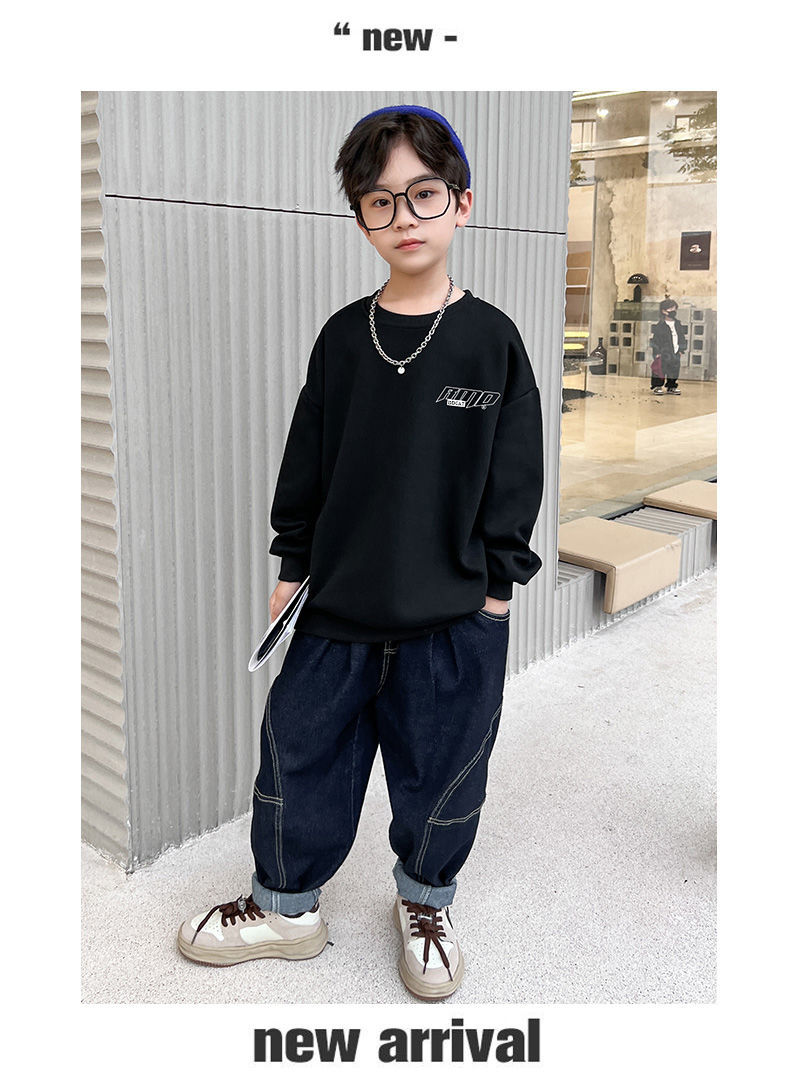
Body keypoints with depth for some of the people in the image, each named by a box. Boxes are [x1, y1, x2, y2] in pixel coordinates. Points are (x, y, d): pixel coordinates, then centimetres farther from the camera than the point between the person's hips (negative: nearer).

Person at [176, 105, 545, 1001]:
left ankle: (424, 901, 39)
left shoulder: (491, 339, -5)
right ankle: (286, 905, 35)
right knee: (299, 753, 11)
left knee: (440, 770, 13)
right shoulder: (343, 338, 1)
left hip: (454, 618, -2)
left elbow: (514, 472, -1)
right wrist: (293, 564, 7)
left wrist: (497, 585, -2)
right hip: (338, 604, 2)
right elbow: (307, 458, 7)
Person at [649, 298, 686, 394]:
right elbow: (656, 339, -8)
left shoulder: (677, 324, 9)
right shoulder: (660, 325, -8)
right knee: (660, 369, -5)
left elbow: (682, 337, 15)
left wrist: (681, 349, 9)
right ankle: (657, 386, 5)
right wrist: (657, 352, -12)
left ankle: (671, 387, 20)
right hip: (663, 353, -5)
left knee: (674, 370, 9)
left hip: (675, 353, 5)